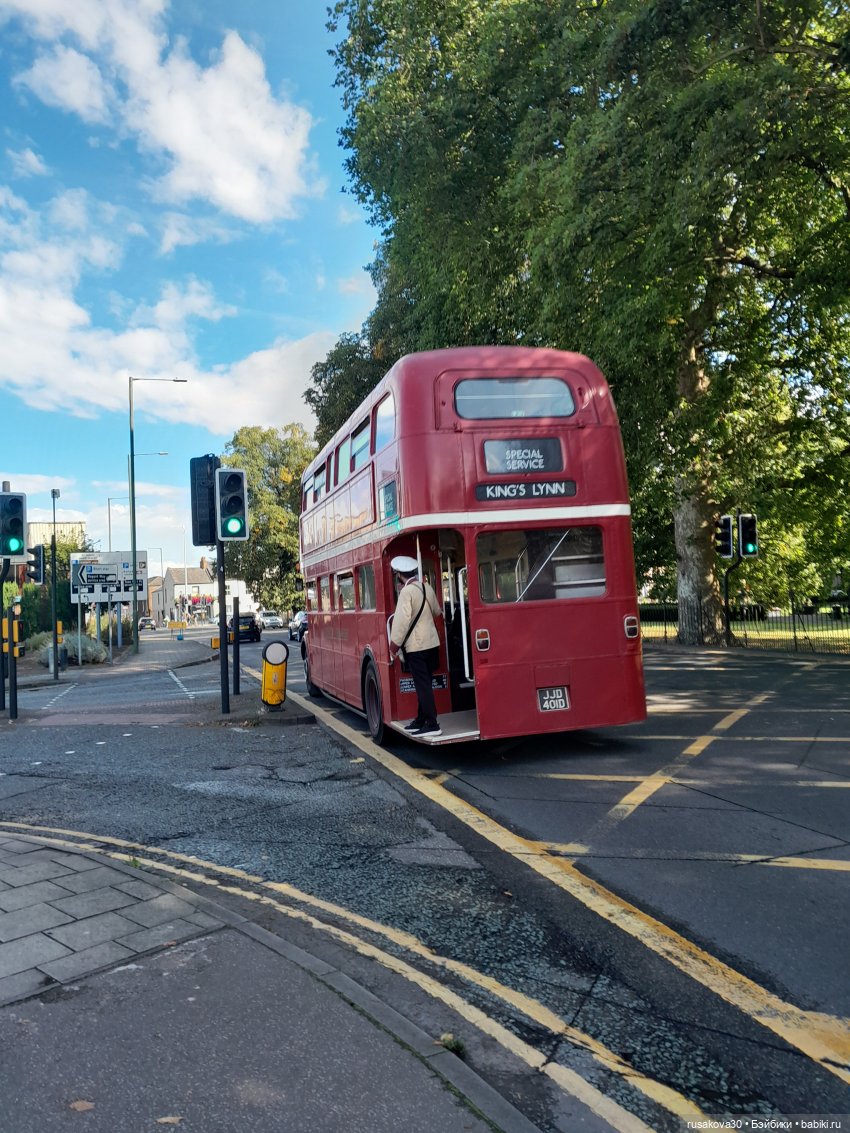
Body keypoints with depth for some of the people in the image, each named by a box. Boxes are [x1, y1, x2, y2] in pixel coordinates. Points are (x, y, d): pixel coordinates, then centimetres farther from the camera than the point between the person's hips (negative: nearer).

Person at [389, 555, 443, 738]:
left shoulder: (407, 591, -15)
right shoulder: (427, 587, 7)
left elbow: (402, 621, -19)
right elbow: (437, 611, 20)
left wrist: (393, 647, -13)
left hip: (415, 646, -8)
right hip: (432, 642, 8)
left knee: (422, 685, -4)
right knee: (424, 683, 14)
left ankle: (432, 725, -4)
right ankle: (421, 720, 22)